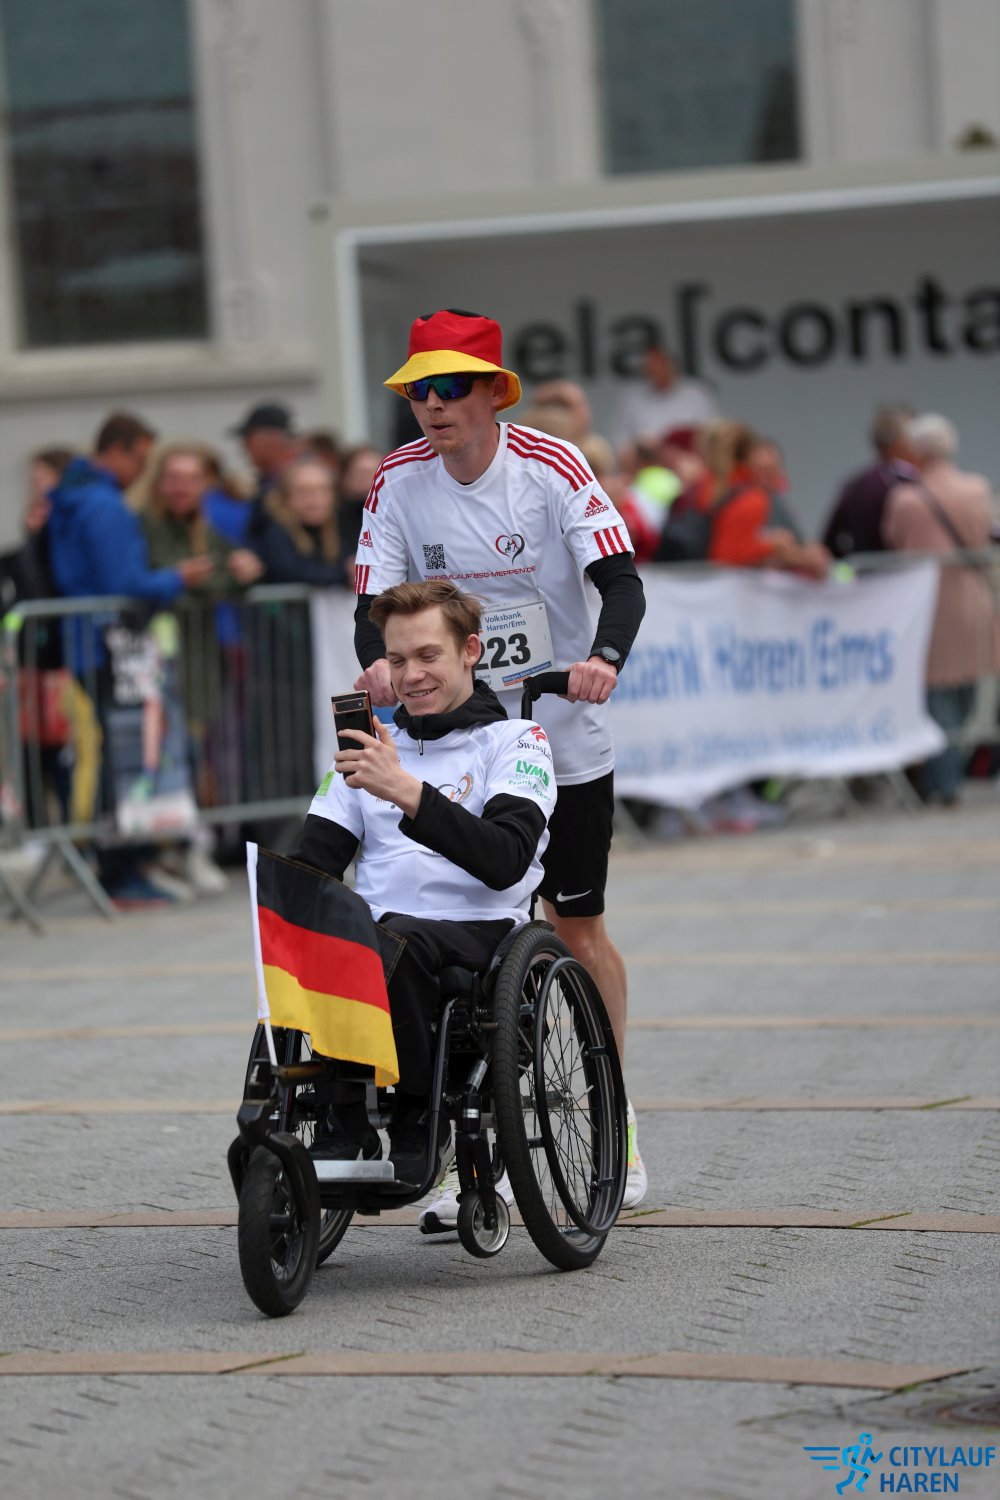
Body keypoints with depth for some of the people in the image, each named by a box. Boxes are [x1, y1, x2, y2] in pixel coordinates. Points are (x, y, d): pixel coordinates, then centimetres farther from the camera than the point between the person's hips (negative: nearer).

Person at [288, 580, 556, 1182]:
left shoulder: (516, 741, 6)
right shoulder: (373, 747, 24)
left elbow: (506, 861, -13)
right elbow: (312, 862, 13)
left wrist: (407, 792, -23)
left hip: (481, 935, -4)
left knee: (398, 940, -37)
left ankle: (414, 1119, -17)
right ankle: (344, 1125, -21)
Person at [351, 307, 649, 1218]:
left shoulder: (551, 467, -13)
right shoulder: (401, 480, -5)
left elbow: (621, 579, -21)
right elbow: (375, 602, -8)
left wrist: (606, 656, -41)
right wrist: (379, 662, -31)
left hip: (564, 736, -2)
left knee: (577, 930, 5)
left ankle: (613, 1126, 21)